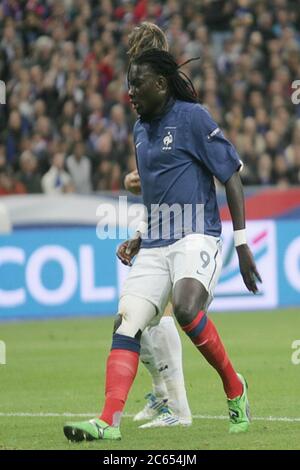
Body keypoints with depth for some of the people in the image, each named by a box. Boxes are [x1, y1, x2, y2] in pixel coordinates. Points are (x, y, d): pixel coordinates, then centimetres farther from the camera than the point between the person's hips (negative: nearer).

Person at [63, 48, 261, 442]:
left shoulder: (192, 117, -5)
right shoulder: (141, 130, 17)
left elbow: (232, 178, -6)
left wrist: (242, 245, -10)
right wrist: (140, 240, 16)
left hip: (196, 238, -7)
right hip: (156, 245, 7)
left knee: (185, 307, -31)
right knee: (126, 324, -9)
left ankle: (235, 389, -9)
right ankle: (109, 421, -17)